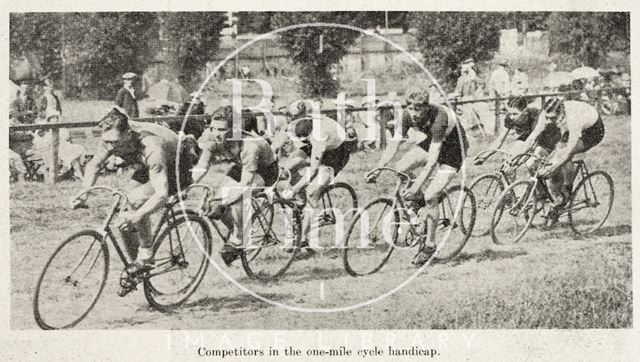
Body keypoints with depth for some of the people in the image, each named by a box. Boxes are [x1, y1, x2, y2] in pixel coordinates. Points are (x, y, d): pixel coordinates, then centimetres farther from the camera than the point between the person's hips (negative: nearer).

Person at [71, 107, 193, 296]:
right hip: (146, 168, 7)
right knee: (124, 217, -7)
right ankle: (133, 266, 16)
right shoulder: (112, 138, -23)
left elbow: (161, 194, -47)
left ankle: (146, 256, -16)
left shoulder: (150, 147, -42)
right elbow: (94, 164, -5)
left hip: (178, 169, -7)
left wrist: (136, 217, -61)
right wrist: (84, 194, -21)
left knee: (137, 198, -32)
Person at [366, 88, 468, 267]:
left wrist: (416, 186, -47)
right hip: (430, 142, 6)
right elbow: (394, 145, -17)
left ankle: (430, 244, -2)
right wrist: (376, 170, -27)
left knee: (430, 196, -17)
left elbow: (433, 159, -41)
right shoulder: (409, 116, -21)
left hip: (452, 149, -6)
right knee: (401, 169, -17)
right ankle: (417, 198, 12)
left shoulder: (439, 118, -38)